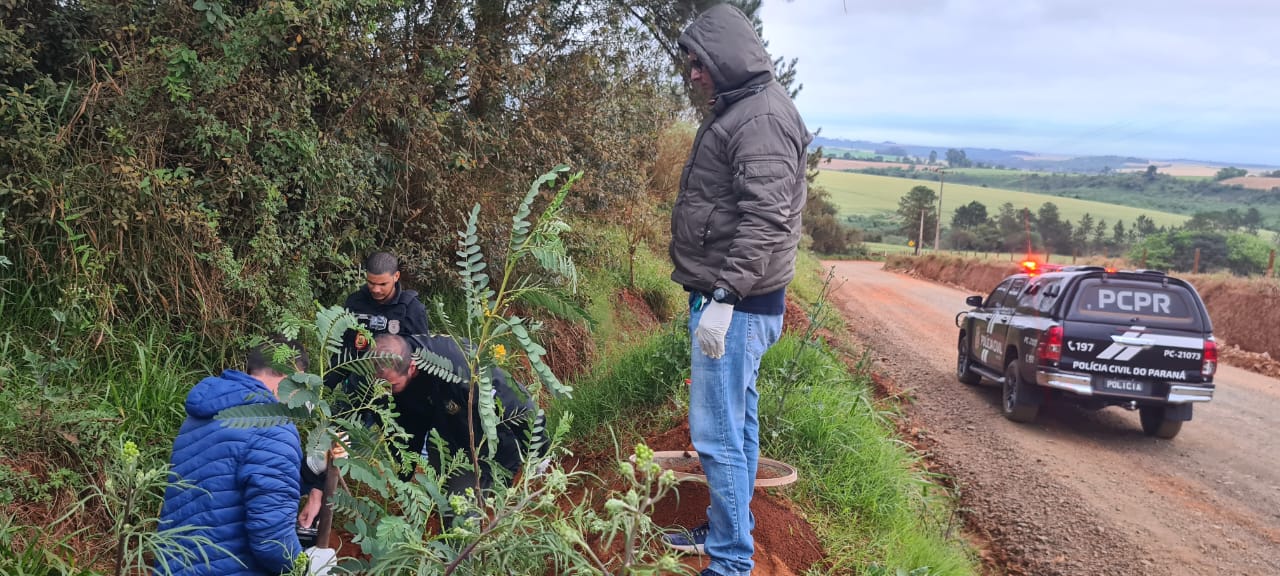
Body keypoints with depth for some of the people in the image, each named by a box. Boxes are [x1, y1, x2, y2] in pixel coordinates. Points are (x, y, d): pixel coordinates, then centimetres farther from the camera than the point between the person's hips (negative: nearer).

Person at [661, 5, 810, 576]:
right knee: (736, 422, 19)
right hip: (728, 297, 10)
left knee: (718, 434, -7)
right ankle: (729, 528, 32)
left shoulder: (763, 117, -16)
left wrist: (724, 297, -27)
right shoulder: (736, 110, 16)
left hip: (737, 301, -10)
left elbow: (767, 220, -25)